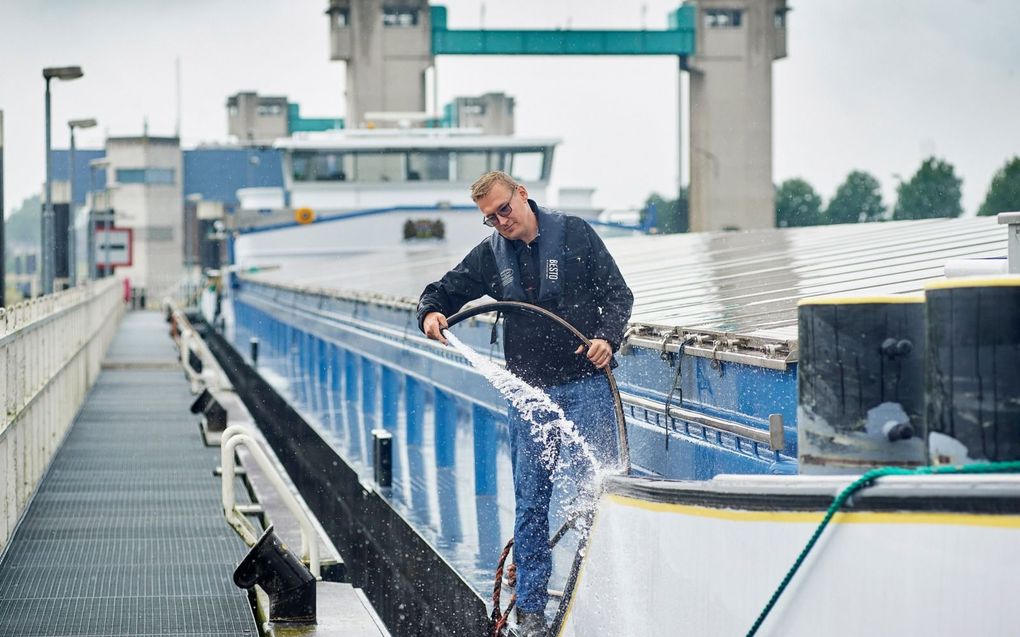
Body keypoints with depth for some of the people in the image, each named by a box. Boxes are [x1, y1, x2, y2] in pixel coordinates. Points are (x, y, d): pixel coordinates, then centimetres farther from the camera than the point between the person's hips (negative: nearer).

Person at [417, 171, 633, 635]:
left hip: (585, 383, -3)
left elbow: (618, 294, 2)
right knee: (530, 499, 2)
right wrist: (431, 312, -6)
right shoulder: (490, 255, 8)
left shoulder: (573, 235, -1)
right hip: (527, 391, 3)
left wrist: (608, 338, -15)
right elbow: (445, 290, 17)